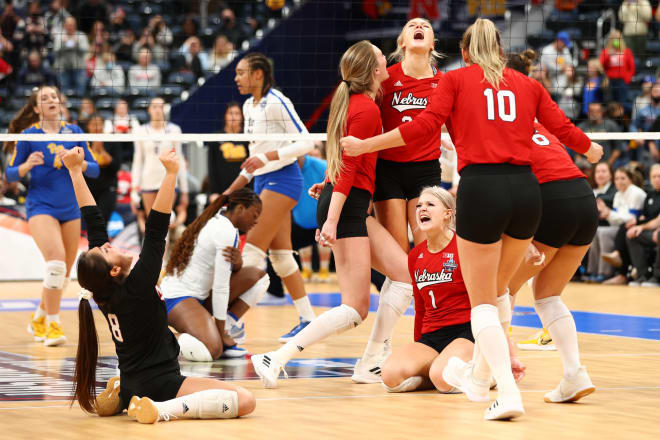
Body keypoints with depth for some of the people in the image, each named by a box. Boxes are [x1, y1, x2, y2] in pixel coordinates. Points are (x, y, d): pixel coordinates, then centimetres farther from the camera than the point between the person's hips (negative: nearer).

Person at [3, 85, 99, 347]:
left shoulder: (74, 132, 6)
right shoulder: (28, 135, -1)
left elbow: (94, 170, 6)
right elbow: (10, 174, 3)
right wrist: (28, 165, -18)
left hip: (70, 209, 4)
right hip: (41, 206, -4)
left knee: (64, 273, 10)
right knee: (56, 262, -25)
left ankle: (39, 320, 31)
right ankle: (53, 325, -16)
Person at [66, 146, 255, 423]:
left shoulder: (102, 291, -2)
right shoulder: (136, 288, -21)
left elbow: (93, 222, 3)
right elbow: (156, 230, -27)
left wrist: (75, 170, 6)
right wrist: (171, 174, -30)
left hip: (131, 386, 9)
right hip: (158, 386, -9)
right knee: (245, 401, -22)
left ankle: (121, 400, 16)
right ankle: (160, 410, -24)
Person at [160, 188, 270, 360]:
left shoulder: (217, 222, 13)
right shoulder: (227, 232, -16)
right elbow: (220, 286, -16)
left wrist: (237, 262, -9)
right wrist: (221, 333, -13)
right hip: (179, 299, -10)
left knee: (258, 276, 7)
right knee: (213, 351, -34)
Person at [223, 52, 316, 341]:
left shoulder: (276, 102, -13)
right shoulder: (249, 106, 13)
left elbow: (305, 143, -16)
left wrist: (267, 157, -23)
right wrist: (236, 186, 16)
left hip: (282, 180, -9)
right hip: (263, 183, 9)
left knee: (253, 251, -12)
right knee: (280, 255, 8)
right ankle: (307, 320, 14)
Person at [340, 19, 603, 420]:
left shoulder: (456, 79, 8)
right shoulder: (528, 85, 17)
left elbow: (426, 125, -4)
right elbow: (564, 128, 14)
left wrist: (364, 145, 2)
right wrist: (591, 151, 36)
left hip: (480, 187, -3)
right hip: (526, 188, 4)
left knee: (482, 301, 3)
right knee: (499, 289, 24)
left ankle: (508, 391, -14)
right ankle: (481, 380, 30)